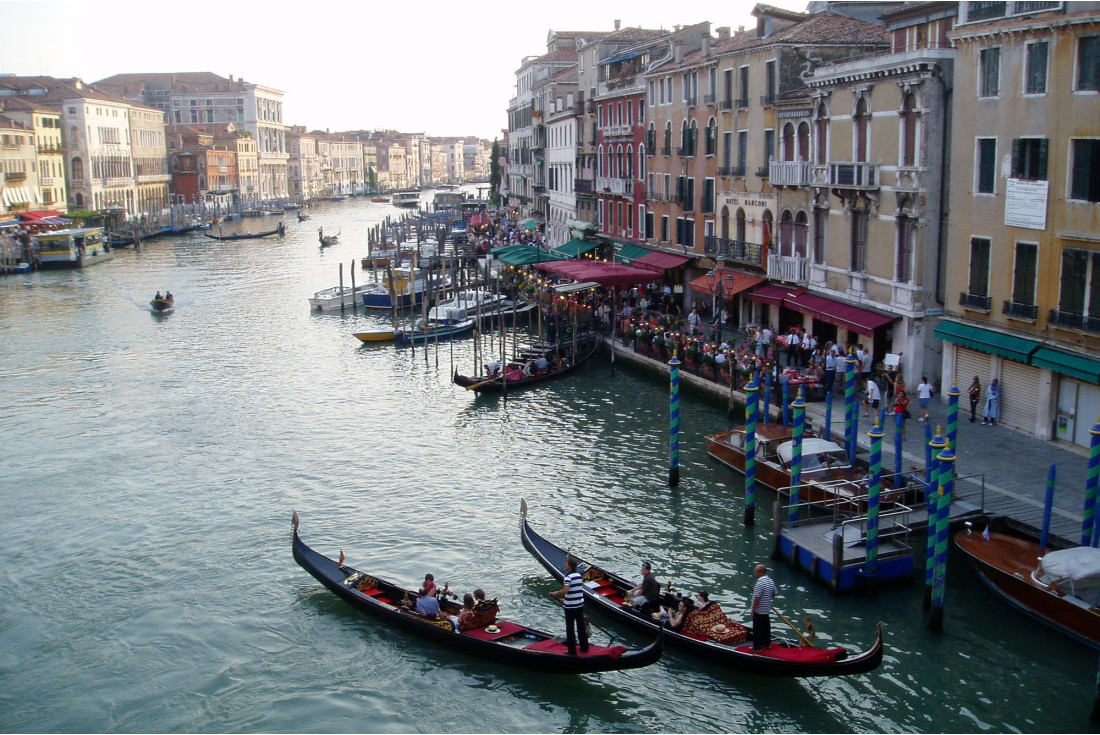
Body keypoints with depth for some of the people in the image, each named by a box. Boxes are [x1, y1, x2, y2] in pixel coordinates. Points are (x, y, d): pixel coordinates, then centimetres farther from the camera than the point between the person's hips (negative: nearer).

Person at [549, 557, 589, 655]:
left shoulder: (568, 576, -18)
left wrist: (555, 594, -17)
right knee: (581, 627, 17)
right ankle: (584, 648, 26)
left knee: (570, 629, 4)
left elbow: (565, 590, -33)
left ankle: (572, 651, 10)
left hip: (570, 607, -7)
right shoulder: (579, 575, 7)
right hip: (580, 605, 7)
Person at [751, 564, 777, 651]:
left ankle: (757, 646, 6)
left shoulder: (760, 583, -24)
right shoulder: (771, 581, 4)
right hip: (767, 609, 8)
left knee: (757, 629, 1)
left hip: (759, 611, -8)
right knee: (766, 626, 19)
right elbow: (774, 593, 14)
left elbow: (757, 598, -23)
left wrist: (753, 610, -16)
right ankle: (767, 643, 30)